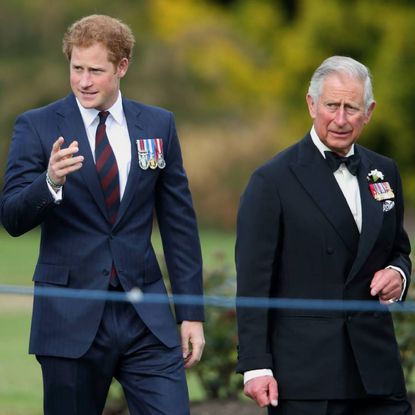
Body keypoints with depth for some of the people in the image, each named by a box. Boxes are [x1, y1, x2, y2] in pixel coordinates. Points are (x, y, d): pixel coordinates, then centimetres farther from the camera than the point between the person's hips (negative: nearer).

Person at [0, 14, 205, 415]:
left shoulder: (158, 125, 7)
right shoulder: (37, 126, -1)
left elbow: (179, 224, 10)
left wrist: (191, 313, 7)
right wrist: (50, 182, -28)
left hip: (146, 316, 2)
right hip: (71, 316, -2)